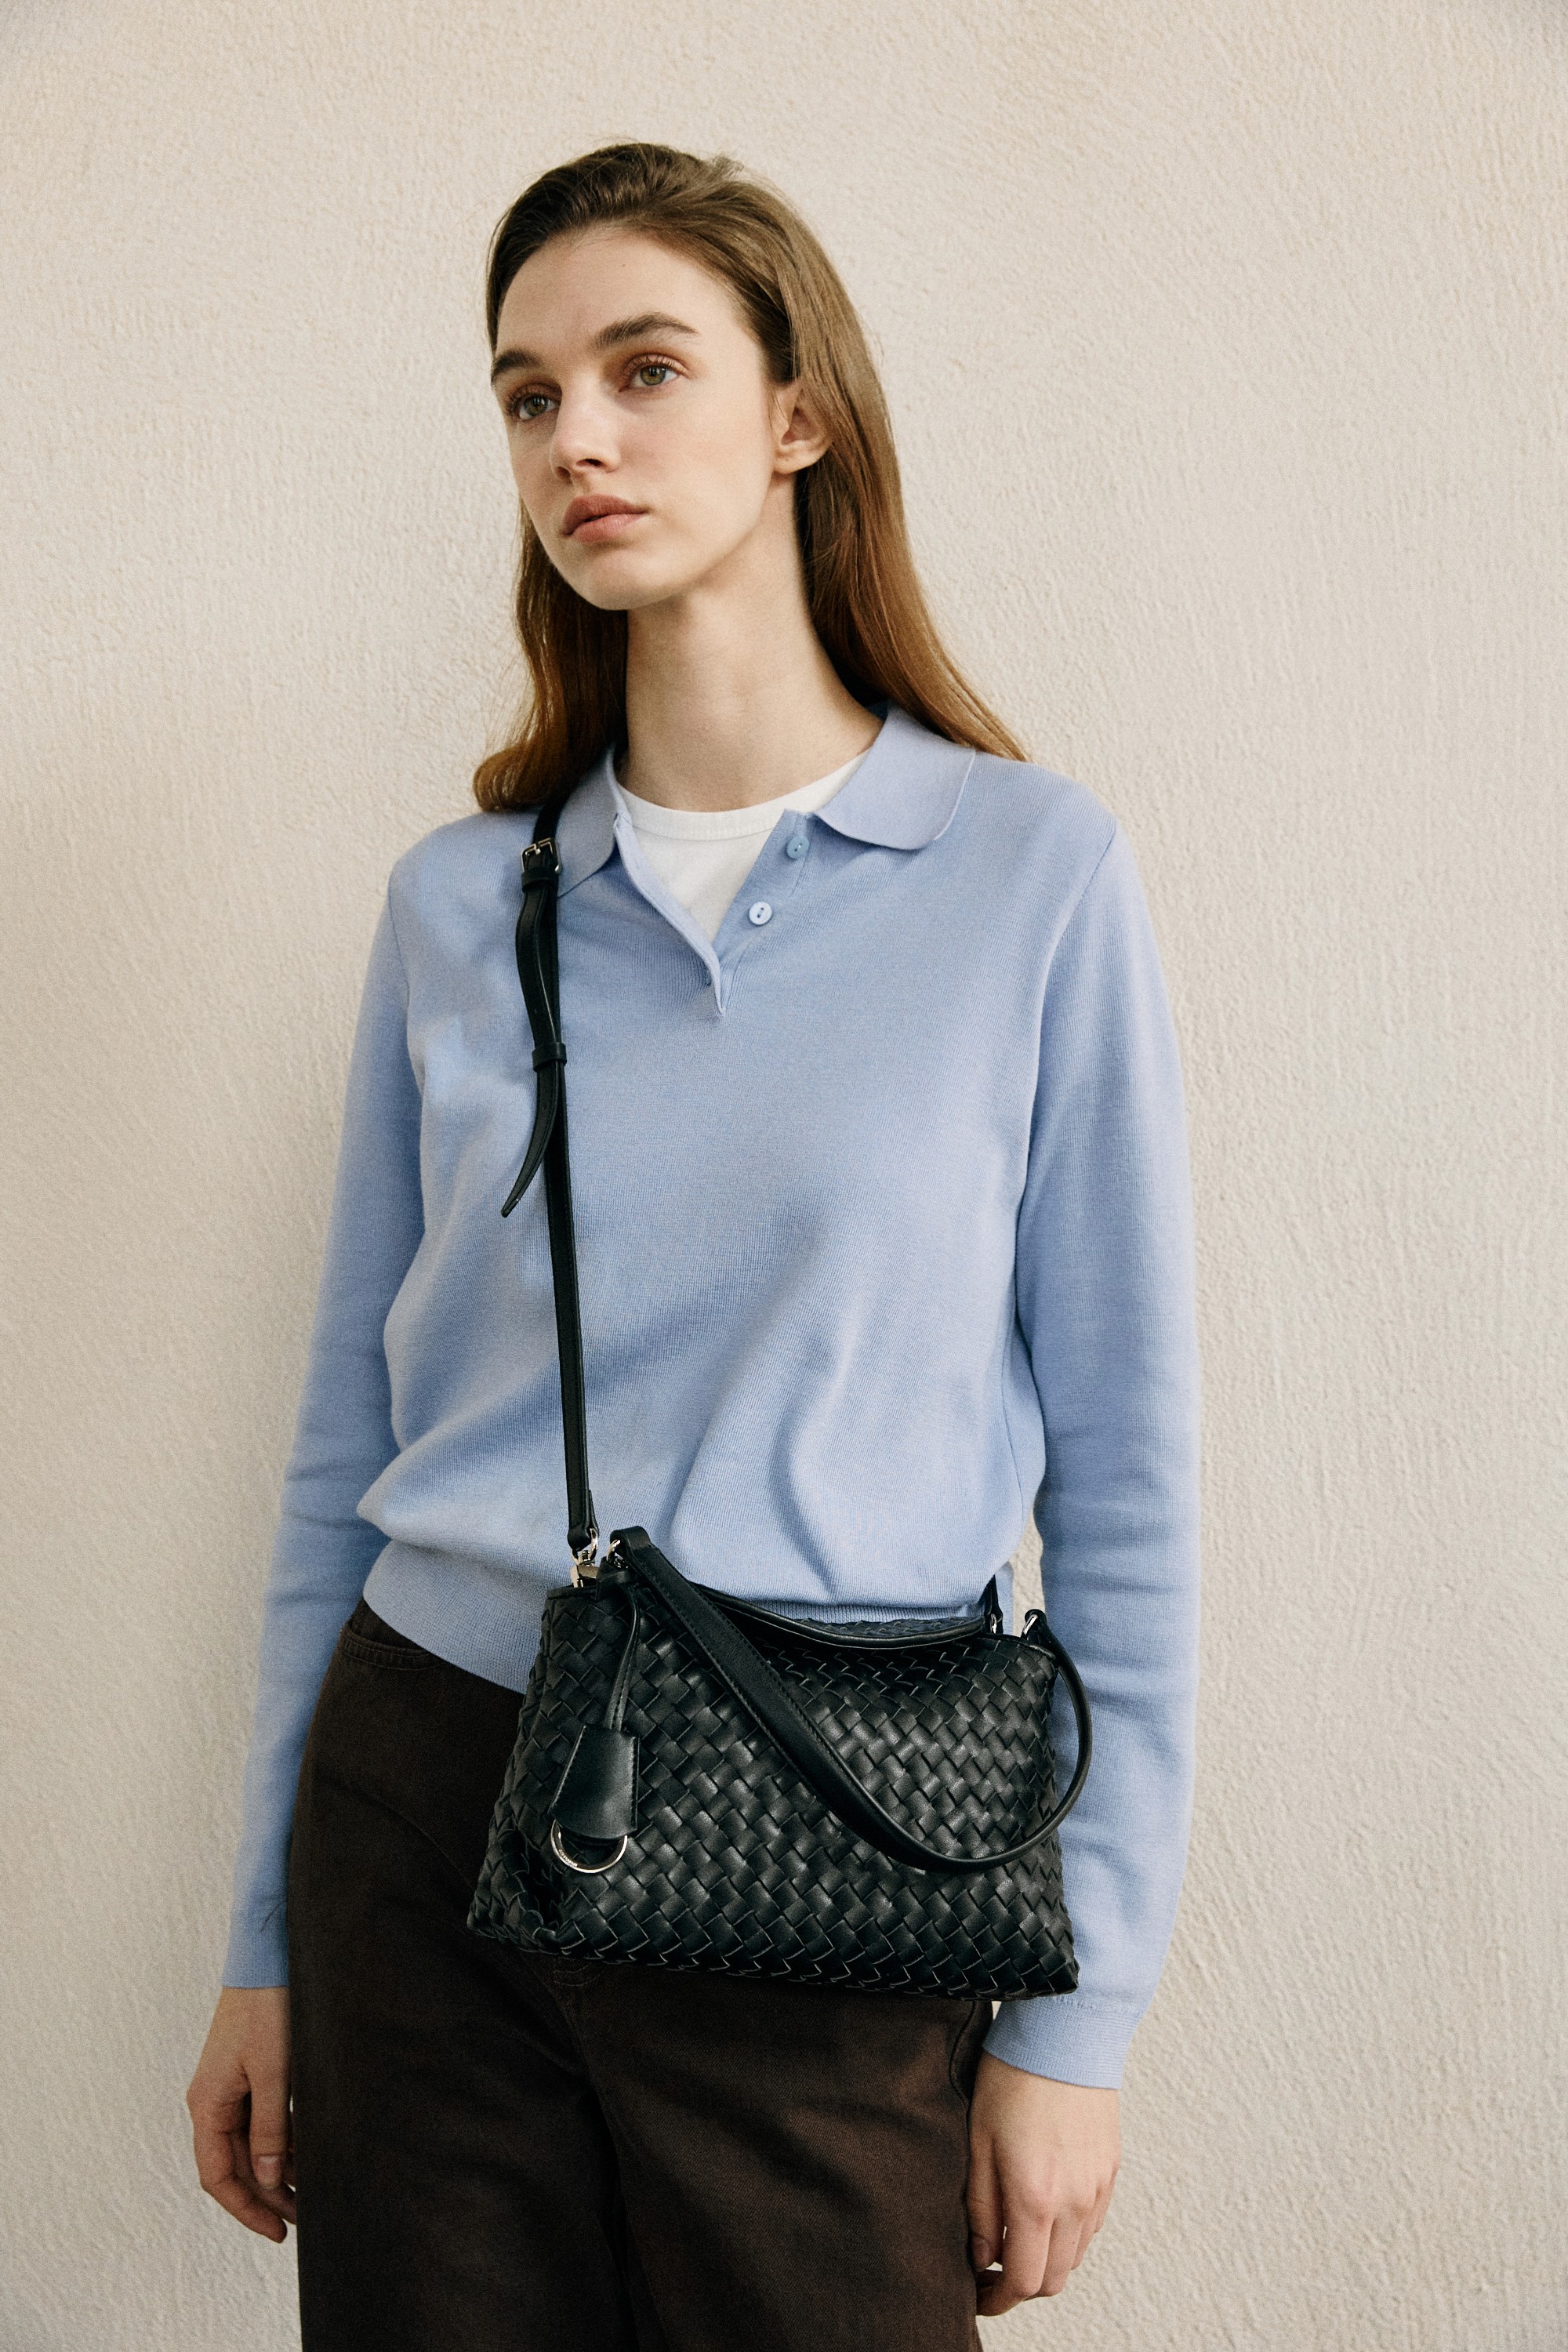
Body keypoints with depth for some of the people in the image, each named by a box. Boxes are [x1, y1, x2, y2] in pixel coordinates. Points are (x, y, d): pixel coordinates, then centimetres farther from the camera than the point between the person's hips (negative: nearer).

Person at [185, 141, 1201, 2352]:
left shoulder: (1034, 869, -5)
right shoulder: (457, 902, 4)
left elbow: (1123, 1479, -4)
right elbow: (350, 1446, 9)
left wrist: (1077, 2015, -5)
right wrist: (265, 1945, 10)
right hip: (423, 1821, 3)